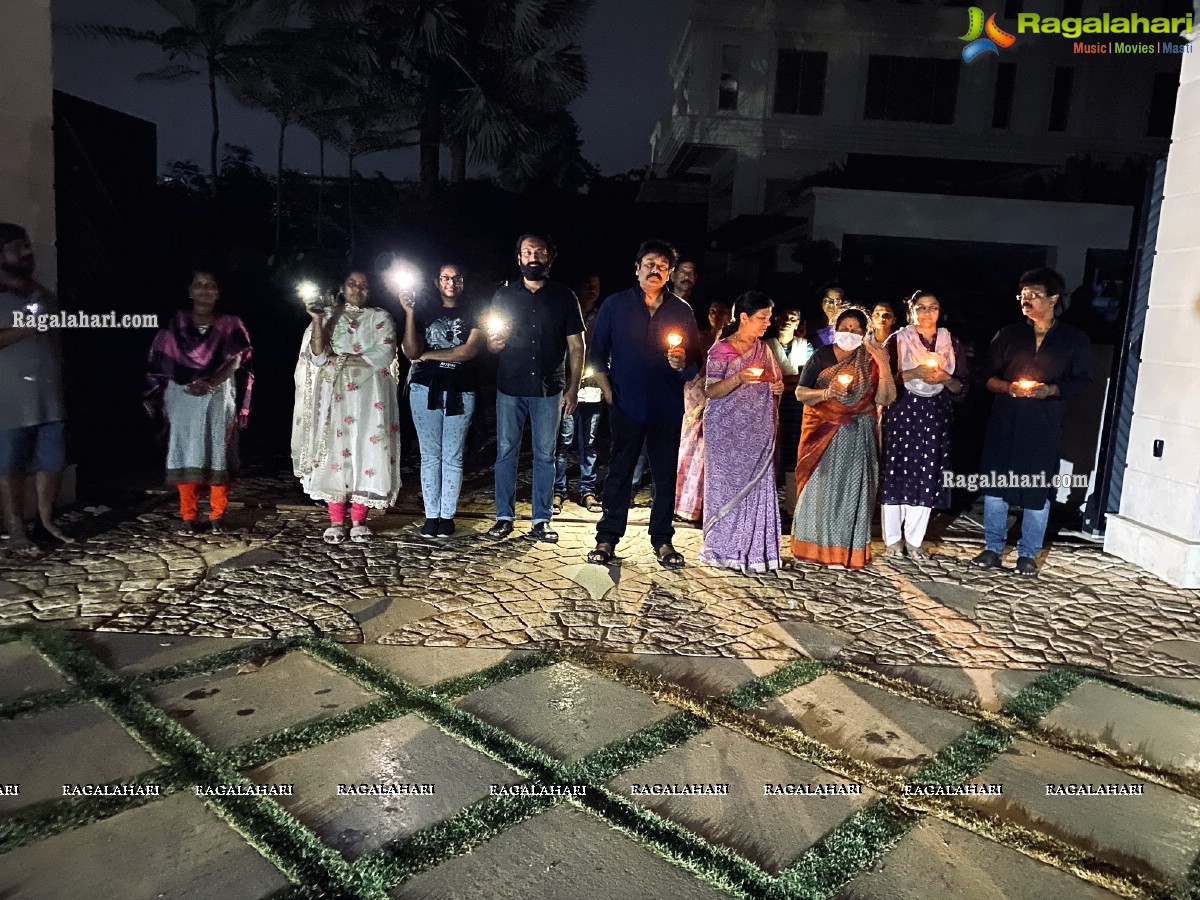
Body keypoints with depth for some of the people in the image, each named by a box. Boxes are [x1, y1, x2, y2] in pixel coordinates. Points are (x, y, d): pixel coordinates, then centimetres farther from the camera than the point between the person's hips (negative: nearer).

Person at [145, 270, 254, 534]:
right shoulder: (175, 325, 7)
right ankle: (188, 516, 6)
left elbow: (235, 363, -8)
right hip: (183, 399, 1)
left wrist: (212, 382, -25)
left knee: (219, 455, 0)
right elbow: (163, 366, 5)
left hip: (219, 399, -1)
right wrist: (163, 404, -3)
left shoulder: (230, 326, 4)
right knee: (186, 455, -1)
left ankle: (217, 515, 8)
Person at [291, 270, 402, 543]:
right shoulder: (328, 315, 13)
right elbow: (317, 356, 2)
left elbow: (384, 353, -5)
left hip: (369, 394, -1)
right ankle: (336, 521, 0)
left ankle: (359, 521, -1)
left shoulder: (380, 318, 11)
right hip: (334, 393, 1)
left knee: (366, 450, -6)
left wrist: (341, 358, -7)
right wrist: (317, 320, -10)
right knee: (334, 450, -4)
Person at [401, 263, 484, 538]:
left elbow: (469, 350, -9)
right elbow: (411, 352, -2)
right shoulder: (424, 312, 10)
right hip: (426, 389, 1)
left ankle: (447, 515, 6)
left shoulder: (473, 314, 7)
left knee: (453, 456, 1)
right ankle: (431, 515, 7)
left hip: (460, 392, -1)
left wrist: (428, 355, -4)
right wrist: (409, 312, -10)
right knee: (430, 455, 2)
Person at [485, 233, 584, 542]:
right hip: (510, 387, 1)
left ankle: (541, 520, 13)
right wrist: (496, 342, -14)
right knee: (506, 452, 4)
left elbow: (576, 346, 4)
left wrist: (573, 388, -3)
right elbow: (491, 344, 11)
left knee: (545, 456, 5)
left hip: (549, 389, -1)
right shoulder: (504, 295, 9)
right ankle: (504, 517, 15)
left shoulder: (564, 297, 5)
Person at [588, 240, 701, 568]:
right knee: (620, 471, 3)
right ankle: (607, 537, 12)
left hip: (667, 406, 2)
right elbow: (597, 353, 8)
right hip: (627, 405, -1)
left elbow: (695, 360, 8)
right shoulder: (615, 305, 4)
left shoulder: (682, 311, 8)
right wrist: (607, 391, -1)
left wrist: (683, 364, -14)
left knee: (666, 474, 6)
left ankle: (662, 540, 17)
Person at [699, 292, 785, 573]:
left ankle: (752, 550, 9)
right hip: (727, 431, -5)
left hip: (758, 431, 5)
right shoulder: (721, 350, -5)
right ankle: (723, 549, 10)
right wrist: (738, 379, -26)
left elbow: (774, 382, 24)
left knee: (758, 486, 2)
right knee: (727, 485, 0)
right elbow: (711, 391, -10)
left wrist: (777, 387, 1)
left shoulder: (763, 349, 12)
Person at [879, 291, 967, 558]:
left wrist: (945, 378, -11)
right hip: (901, 413, -2)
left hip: (935, 415, 2)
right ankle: (892, 538, 8)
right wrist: (913, 373, -16)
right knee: (895, 473, -3)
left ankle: (914, 540, 12)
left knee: (927, 476, 1)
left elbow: (962, 386, 9)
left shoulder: (952, 343, 10)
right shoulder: (898, 340, 3)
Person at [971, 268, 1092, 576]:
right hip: (1004, 420, 2)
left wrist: (1050, 389, -15)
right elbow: (989, 376, 9)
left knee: (1037, 489, 0)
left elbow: (1082, 380, 2)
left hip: (1044, 425, -2)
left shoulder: (1075, 339, 5)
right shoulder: (1008, 335, 11)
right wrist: (1007, 386, -12)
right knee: (994, 482, 2)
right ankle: (992, 548, 14)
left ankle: (1027, 554, 13)